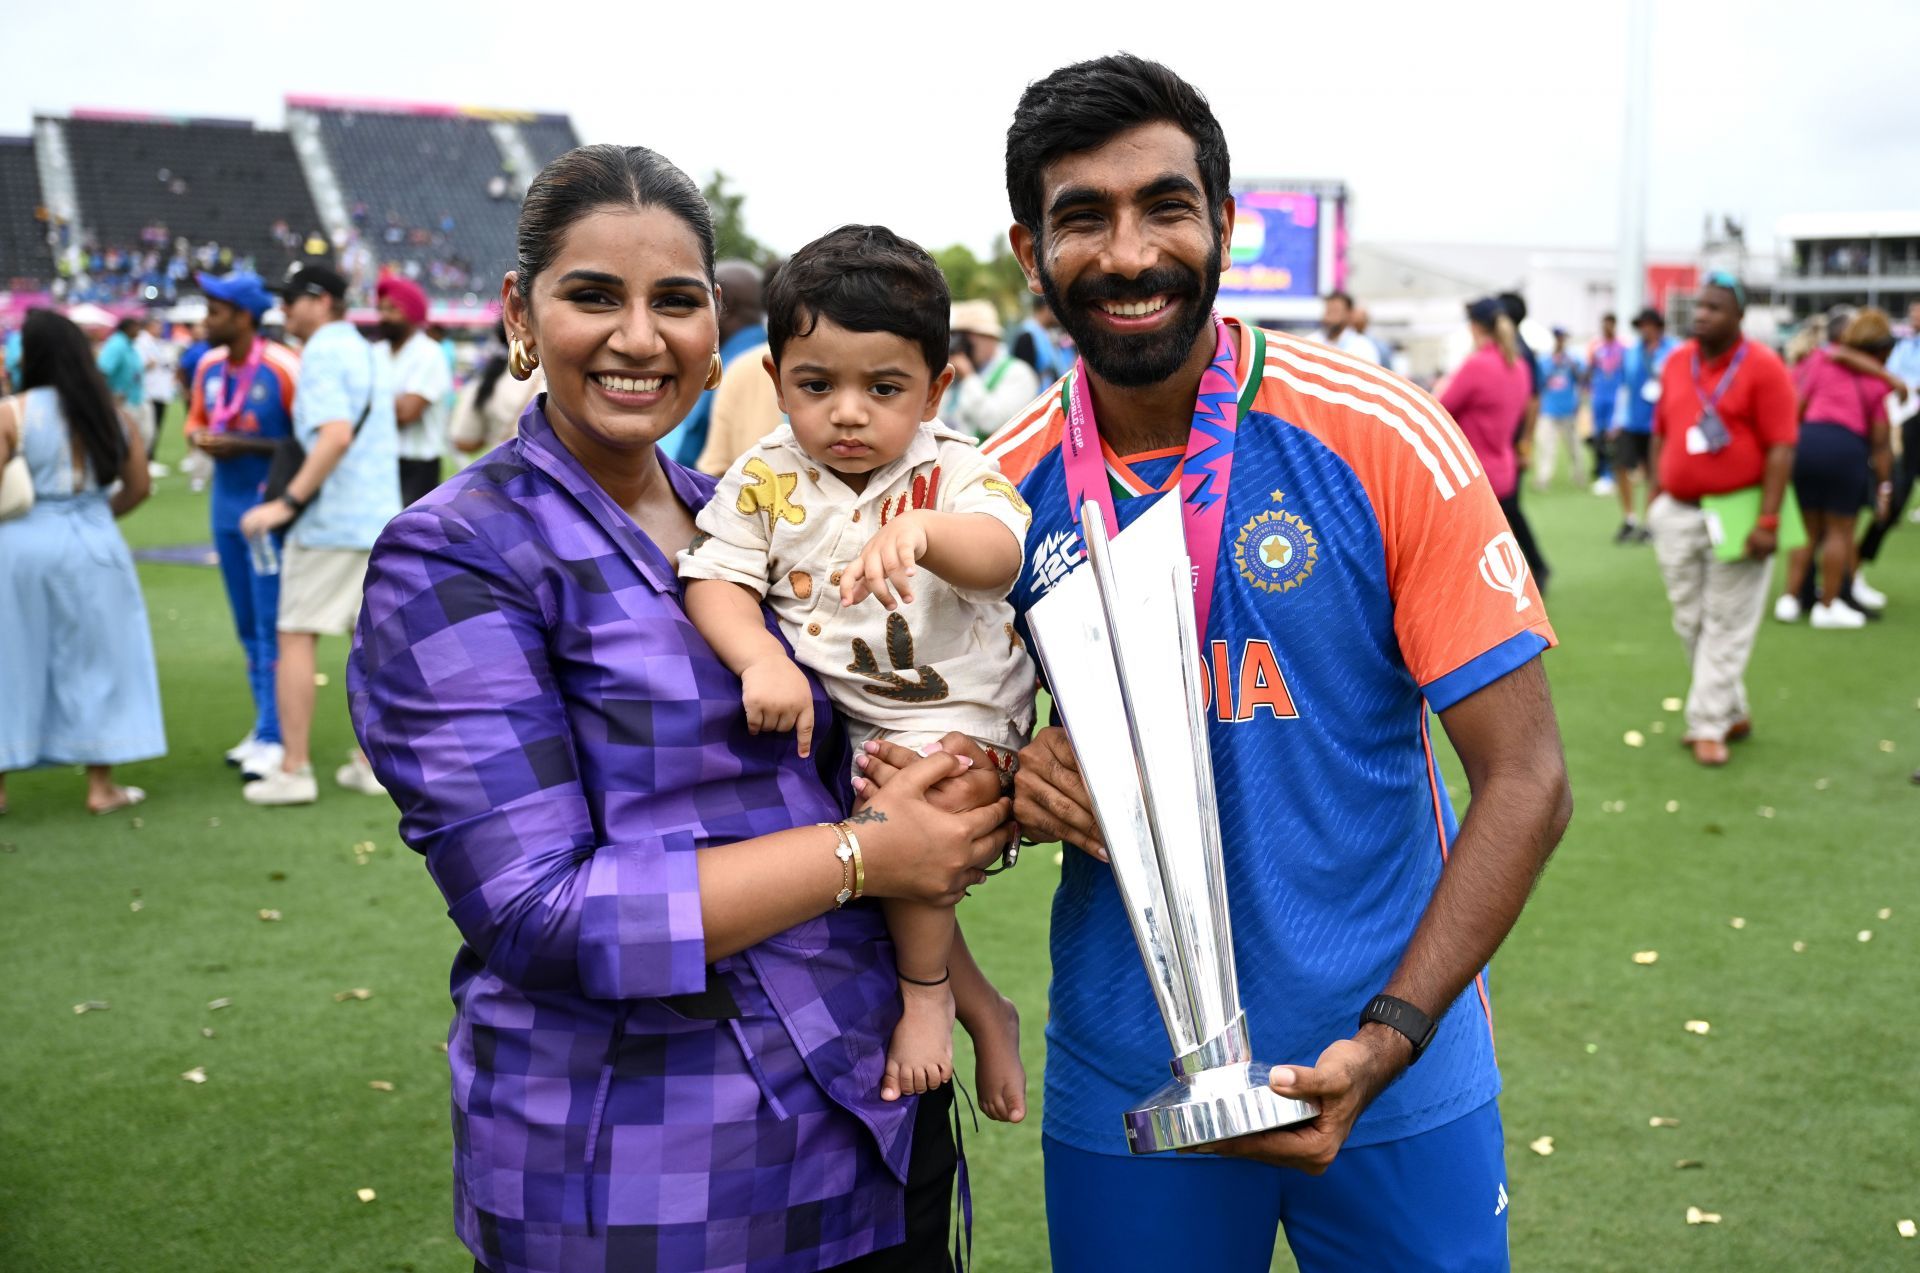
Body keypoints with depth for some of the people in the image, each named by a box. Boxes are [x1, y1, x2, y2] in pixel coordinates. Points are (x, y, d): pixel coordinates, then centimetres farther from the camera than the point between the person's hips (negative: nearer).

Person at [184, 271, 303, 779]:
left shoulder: (282, 368, -15)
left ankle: (274, 738, 0)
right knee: (247, 627, 14)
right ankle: (265, 727, 24)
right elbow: (196, 423, 20)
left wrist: (247, 447, -20)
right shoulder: (209, 367, 6)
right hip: (225, 505, 7)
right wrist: (202, 441, -3)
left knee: (271, 627, -5)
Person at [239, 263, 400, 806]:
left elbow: (337, 435, -23)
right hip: (379, 516, 8)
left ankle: (294, 770, -4)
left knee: (296, 637, -3)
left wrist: (288, 502, -24)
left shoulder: (322, 353, -10)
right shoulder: (372, 354, 17)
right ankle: (373, 762, 14)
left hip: (330, 518, -8)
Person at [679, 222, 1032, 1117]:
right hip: (832, 717, 5)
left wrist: (920, 530, -50)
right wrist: (760, 661, -28)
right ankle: (978, 1007, 10)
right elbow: (718, 581, -8)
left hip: (957, 715, -4)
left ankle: (926, 990, -3)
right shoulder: (765, 481, 0)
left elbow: (1001, 556, -28)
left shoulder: (953, 472, -9)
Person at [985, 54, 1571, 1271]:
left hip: (1395, 1069, -1)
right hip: (1123, 1079, 2)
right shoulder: (1006, 484, -5)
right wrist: (1015, 790, -15)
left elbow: (1526, 780, -12)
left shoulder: (1385, 439, -13)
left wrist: (1387, 1038, -21)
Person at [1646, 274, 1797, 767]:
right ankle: (1732, 712, 26)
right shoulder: (1676, 362, 8)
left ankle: (1709, 724, 6)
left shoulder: (1763, 367, -9)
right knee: (1690, 624, 11)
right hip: (1677, 513, 6)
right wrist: (1655, 496, 10)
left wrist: (1767, 521, -17)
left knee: (1726, 627, 0)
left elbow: (1781, 448, -12)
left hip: (1736, 516, -6)